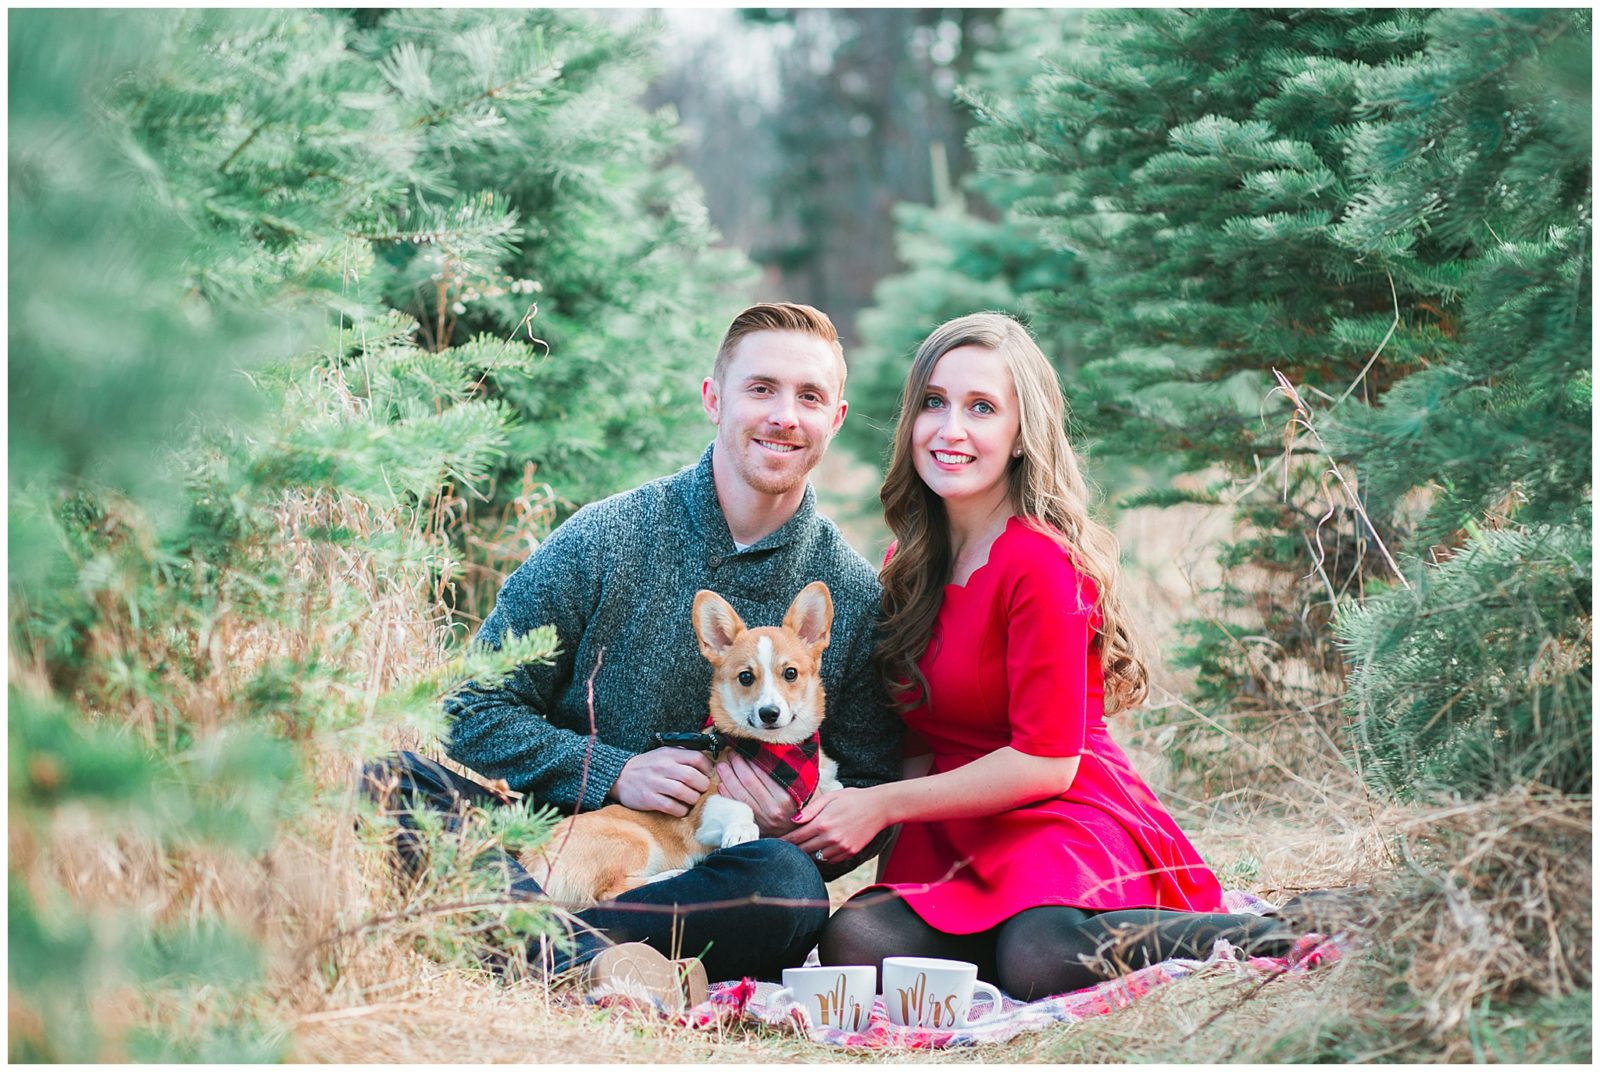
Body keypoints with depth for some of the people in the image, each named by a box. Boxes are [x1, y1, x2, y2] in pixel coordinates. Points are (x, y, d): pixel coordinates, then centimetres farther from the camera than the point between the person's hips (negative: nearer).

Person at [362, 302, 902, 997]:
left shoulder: (851, 594, 4)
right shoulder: (604, 540, -2)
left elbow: (871, 791, 11)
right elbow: (476, 713, 0)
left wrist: (798, 826, -12)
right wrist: (615, 773, -14)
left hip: (699, 883, 1)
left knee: (790, 887, -34)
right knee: (392, 782, -26)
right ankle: (592, 959, -45)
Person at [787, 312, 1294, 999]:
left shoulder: (1041, 563, -12)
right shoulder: (910, 562, 14)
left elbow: (1046, 760, -15)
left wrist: (882, 806, -10)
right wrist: (843, 816, -3)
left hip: (1065, 820, -6)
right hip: (956, 843, 6)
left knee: (1039, 963, -39)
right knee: (852, 943, -27)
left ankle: (1243, 935, -15)